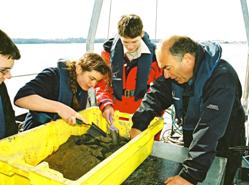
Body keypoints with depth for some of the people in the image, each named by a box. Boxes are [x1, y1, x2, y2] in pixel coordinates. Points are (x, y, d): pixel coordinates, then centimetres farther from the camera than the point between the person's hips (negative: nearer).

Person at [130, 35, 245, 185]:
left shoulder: (222, 78, -32)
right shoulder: (178, 71, -10)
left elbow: (209, 129, -38)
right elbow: (156, 95, -7)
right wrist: (139, 123, -22)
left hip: (224, 153, -5)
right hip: (191, 145, 6)